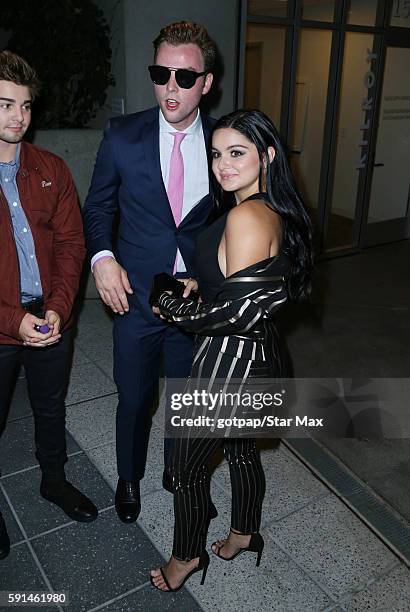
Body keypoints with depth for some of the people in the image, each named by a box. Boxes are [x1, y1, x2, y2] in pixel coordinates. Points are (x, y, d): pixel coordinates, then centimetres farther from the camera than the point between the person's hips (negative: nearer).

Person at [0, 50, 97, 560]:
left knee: (51, 408, 21)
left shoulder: (51, 170, 1)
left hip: (51, 320, 3)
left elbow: (70, 243, 0)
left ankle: (54, 480, 46)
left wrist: (57, 309, -11)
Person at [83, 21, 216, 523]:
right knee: (133, 401, 15)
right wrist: (102, 257, -14)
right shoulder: (123, 136, -7)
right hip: (135, 295, 0)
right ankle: (129, 480, 44)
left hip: (196, 299, 1)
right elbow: (98, 206, 4)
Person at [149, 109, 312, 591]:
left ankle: (186, 556, 36)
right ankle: (244, 533, 50)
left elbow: (239, 309, -28)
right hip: (256, 353, 9)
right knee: (241, 449, 27)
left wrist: (172, 308, -15)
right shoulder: (273, 213, 4)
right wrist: (195, 288, 8)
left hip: (229, 359, -9)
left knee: (187, 463, 13)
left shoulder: (245, 216, -25)